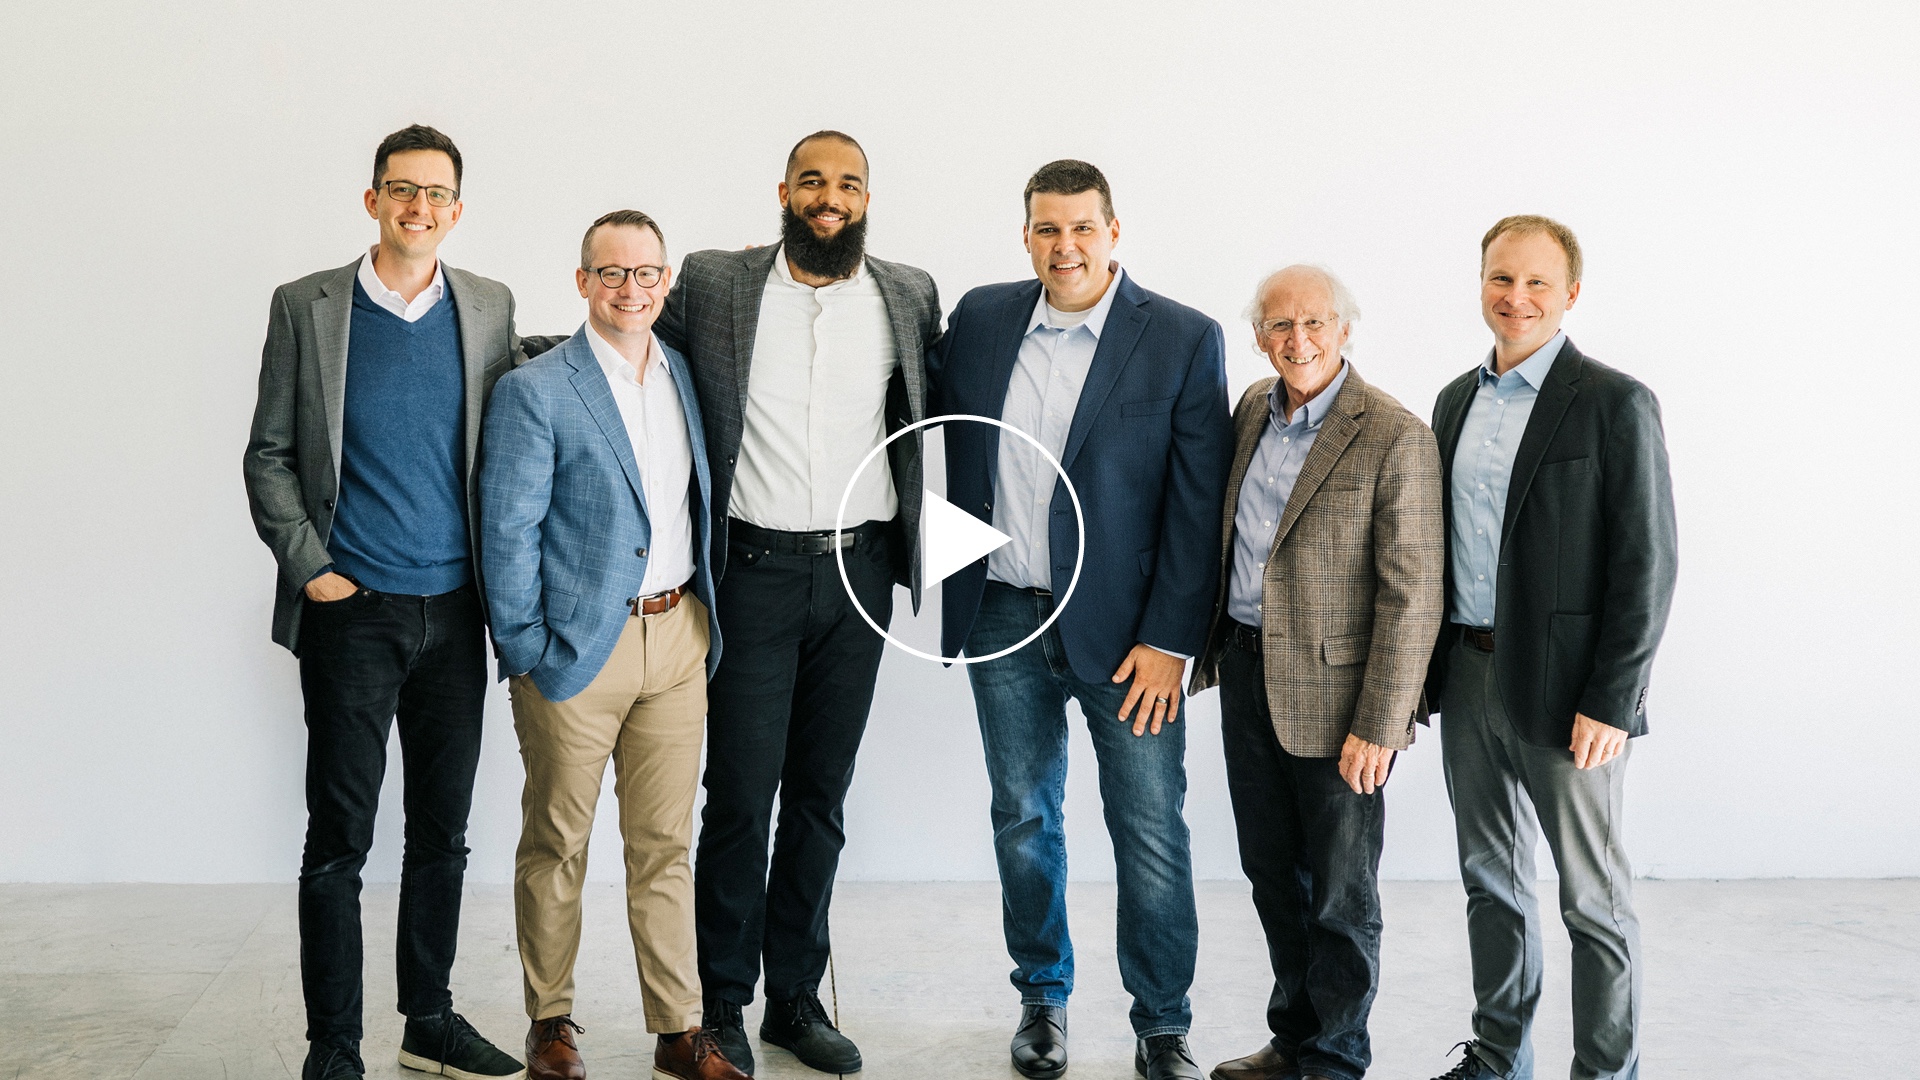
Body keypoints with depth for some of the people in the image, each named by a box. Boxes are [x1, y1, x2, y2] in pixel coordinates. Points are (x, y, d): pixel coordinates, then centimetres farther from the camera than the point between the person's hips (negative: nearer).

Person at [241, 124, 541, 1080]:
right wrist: (309, 567, -7)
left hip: (456, 609, 3)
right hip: (352, 609, -3)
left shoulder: (491, 309, 7)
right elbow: (268, 454, 2)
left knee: (443, 831, 11)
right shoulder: (306, 307, 1)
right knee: (340, 839, 0)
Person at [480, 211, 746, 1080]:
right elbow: (507, 531, -8)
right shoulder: (534, 391, -7)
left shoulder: (687, 374, 10)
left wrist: (703, 618, 11)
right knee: (556, 844, 8)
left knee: (666, 844, 10)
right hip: (579, 644, -4)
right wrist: (524, 651, -9)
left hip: (677, 640, 5)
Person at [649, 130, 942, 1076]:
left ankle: (796, 998, 24)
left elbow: (940, 399, 18)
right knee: (741, 795, 1)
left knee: (821, 794, 11)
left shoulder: (909, 297, 6)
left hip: (859, 572, 3)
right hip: (755, 567, -2)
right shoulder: (712, 285, -1)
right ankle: (722, 1003, 17)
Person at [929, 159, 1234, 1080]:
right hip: (1003, 618, 3)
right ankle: (1043, 999, 31)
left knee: (1152, 831, 3)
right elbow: (939, 424, 16)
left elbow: (1198, 502, -7)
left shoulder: (1184, 339, -6)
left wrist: (1168, 641, -10)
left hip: (1122, 627, -3)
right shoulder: (979, 318, 4)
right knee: (1023, 820, 14)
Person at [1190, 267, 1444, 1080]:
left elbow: (1412, 595, -18)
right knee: (1273, 874, 19)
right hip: (1246, 676, 7)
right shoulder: (1253, 410, 6)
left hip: (1334, 692, -7)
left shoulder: (1395, 438, -16)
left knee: (1340, 897, 7)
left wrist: (1378, 727, -19)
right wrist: (1217, 650, 16)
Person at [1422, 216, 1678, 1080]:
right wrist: (1425, 669, 11)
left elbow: (1647, 564, -13)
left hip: (1563, 689, -6)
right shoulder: (1456, 401, 11)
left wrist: (1610, 703, -17)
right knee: (1489, 879, 16)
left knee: (1592, 899, 4)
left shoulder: (1614, 404, -9)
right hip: (1466, 677, 6)